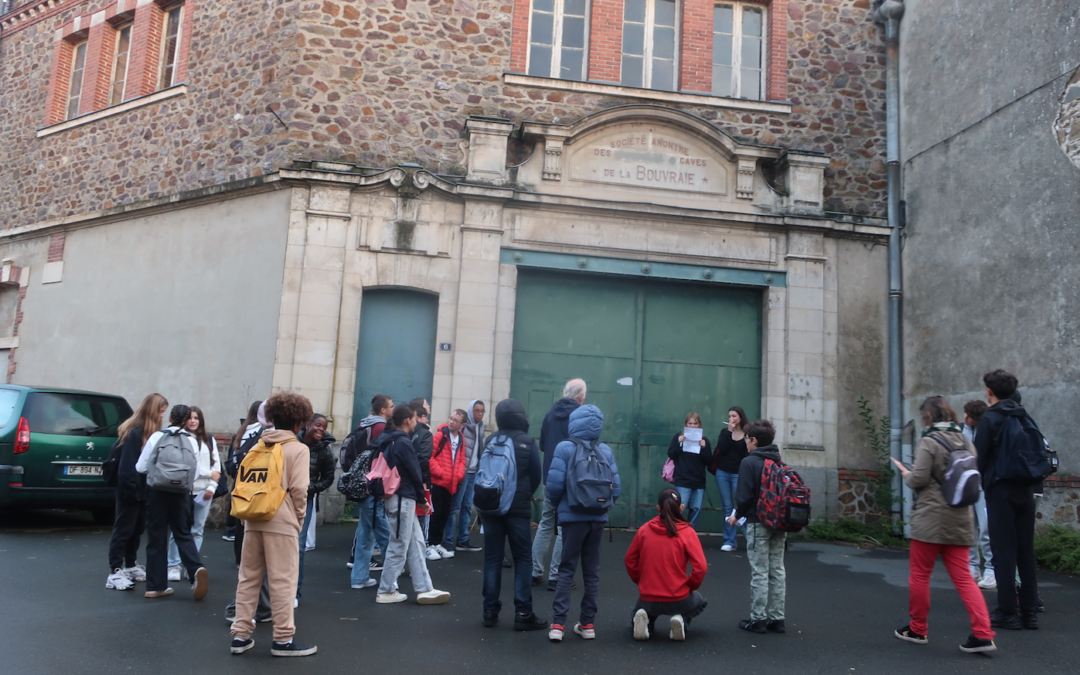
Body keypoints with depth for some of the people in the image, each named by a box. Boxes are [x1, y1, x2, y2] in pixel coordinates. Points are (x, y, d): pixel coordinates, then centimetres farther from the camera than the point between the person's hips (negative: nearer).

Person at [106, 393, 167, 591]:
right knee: (123, 531, -4)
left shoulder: (150, 432, 10)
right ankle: (115, 573, 0)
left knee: (137, 530, 16)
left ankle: (130, 566, 27)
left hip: (143, 491, 9)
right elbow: (127, 465, -21)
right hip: (130, 491, -9)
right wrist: (132, 490, -21)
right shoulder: (134, 432, -17)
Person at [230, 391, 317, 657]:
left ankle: (240, 635, 18)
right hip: (281, 521, -6)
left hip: (253, 519, 6)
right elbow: (298, 488, -12)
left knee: (248, 578, 13)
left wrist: (247, 513, 13)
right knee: (283, 580, 0)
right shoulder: (298, 449, -5)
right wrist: (299, 516, 1)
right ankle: (283, 639, 5)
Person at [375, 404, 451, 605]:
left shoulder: (389, 441, 11)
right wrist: (421, 497, 0)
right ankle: (386, 592, 11)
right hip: (403, 499, -9)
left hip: (402, 499, 9)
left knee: (416, 543, 11)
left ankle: (424, 589, 14)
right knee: (399, 546, 1)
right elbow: (414, 473, -14)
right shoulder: (404, 443, -17)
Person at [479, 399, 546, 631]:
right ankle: (523, 613, 2)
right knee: (523, 558, 4)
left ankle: (490, 610, 11)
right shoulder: (527, 442, -6)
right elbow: (536, 476, -1)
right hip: (518, 507, -3)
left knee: (492, 557, 9)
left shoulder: (491, 441, 0)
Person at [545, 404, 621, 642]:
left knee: (566, 569, 6)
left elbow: (555, 484, -14)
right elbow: (615, 486, -3)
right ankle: (587, 624, 18)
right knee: (592, 570, 14)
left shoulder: (564, 448, -9)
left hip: (573, 516, -3)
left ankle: (558, 624, 2)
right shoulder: (605, 451, 1)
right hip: (598, 518, 3)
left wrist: (558, 504, 7)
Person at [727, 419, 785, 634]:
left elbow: (744, 496, -14)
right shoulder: (780, 463, 9)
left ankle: (758, 620, 4)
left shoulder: (749, 462, -10)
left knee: (759, 572, -1)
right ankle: (776, 618, 16)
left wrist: (737, 515, 2)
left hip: (759, 524, -6)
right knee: (777, 570, 11)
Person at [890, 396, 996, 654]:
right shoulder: (966, 442, 8)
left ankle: (917, 629, 18)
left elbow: (918, 479, -16)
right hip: (959, 520, 6)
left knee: (920, 574, 7)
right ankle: (983, 634, 0)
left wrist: (906, 474, 4)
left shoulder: (929, 442, -12)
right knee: (963, 577, 9)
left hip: (930, 519, -6)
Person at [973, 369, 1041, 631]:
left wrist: (980, 482, 6)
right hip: (1025, 491, 6)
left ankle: (1007, 613, 2)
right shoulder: (1025, 418, 9)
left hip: (1000, 491, -6)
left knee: (1004, 552, -1)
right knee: (1026, 551, 10)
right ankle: (1029, 611, 15)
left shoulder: (989, 418, -11)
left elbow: (980, 457, -10)